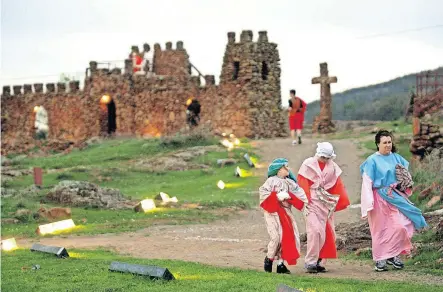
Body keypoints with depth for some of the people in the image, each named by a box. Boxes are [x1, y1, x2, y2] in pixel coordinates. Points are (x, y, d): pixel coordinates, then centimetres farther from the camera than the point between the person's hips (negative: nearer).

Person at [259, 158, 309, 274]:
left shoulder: (289, 182, 13)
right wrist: (277, 196, -18)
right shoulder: (271, 181, -3)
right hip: (273, 212, -6)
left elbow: (299, 193, 5)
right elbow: (263, 193, -12)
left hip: (286, 212, 6)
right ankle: (269, 259, 9)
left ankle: (281, 263, 5)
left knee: (289, 236, -2)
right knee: (277, 237, -15)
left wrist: (289, 195, -12)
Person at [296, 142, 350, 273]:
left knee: (327, 232, 3)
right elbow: (302, 184, -4)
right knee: (315, 231, -15)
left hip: (327, 203, 5)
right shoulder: (308, 164, -2)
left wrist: (342, 202, 10)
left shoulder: (332, 166, 9)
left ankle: (319, 261, 10)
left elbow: (337, 185, 12)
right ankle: (310, 262, -10)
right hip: (313, 202, -5)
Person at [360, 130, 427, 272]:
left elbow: (406, 174, 22)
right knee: (380, 229, 2)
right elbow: (367, 182, -9)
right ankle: (380, 260, 12)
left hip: (395, 197, 4)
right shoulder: (372, 161, -6)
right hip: (380, 199, -4)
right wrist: (368, 204, -16)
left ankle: (393, 255, 10)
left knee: (400, 226, -6)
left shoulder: (396, 158, 8)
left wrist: (405, 183, 0)